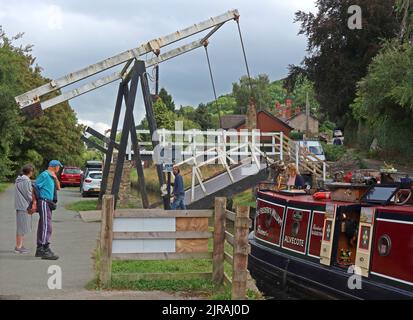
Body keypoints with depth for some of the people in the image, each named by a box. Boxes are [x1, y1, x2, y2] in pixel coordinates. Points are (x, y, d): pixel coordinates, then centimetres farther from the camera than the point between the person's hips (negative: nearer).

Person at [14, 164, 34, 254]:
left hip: (19, 206, 10)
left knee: (21, 226, 16)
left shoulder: (19, 180, 13)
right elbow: (28, 194, -15)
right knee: (23, 227, -4)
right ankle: (19, 247, -1)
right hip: (25, 206, -10)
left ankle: (19, 245, 22)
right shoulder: (26, 181, -16)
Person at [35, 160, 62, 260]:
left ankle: (40, 249, 20)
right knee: (46, 226, -16)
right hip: (44, 202, -10)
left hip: (48, 203, 10)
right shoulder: (44, 175, -10)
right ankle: (45, 250, -21)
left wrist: (55, 178, -1)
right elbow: (35, 187, -12)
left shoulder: (51, 176, 17)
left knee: (43, 226, 13)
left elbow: (58, 188, 12)